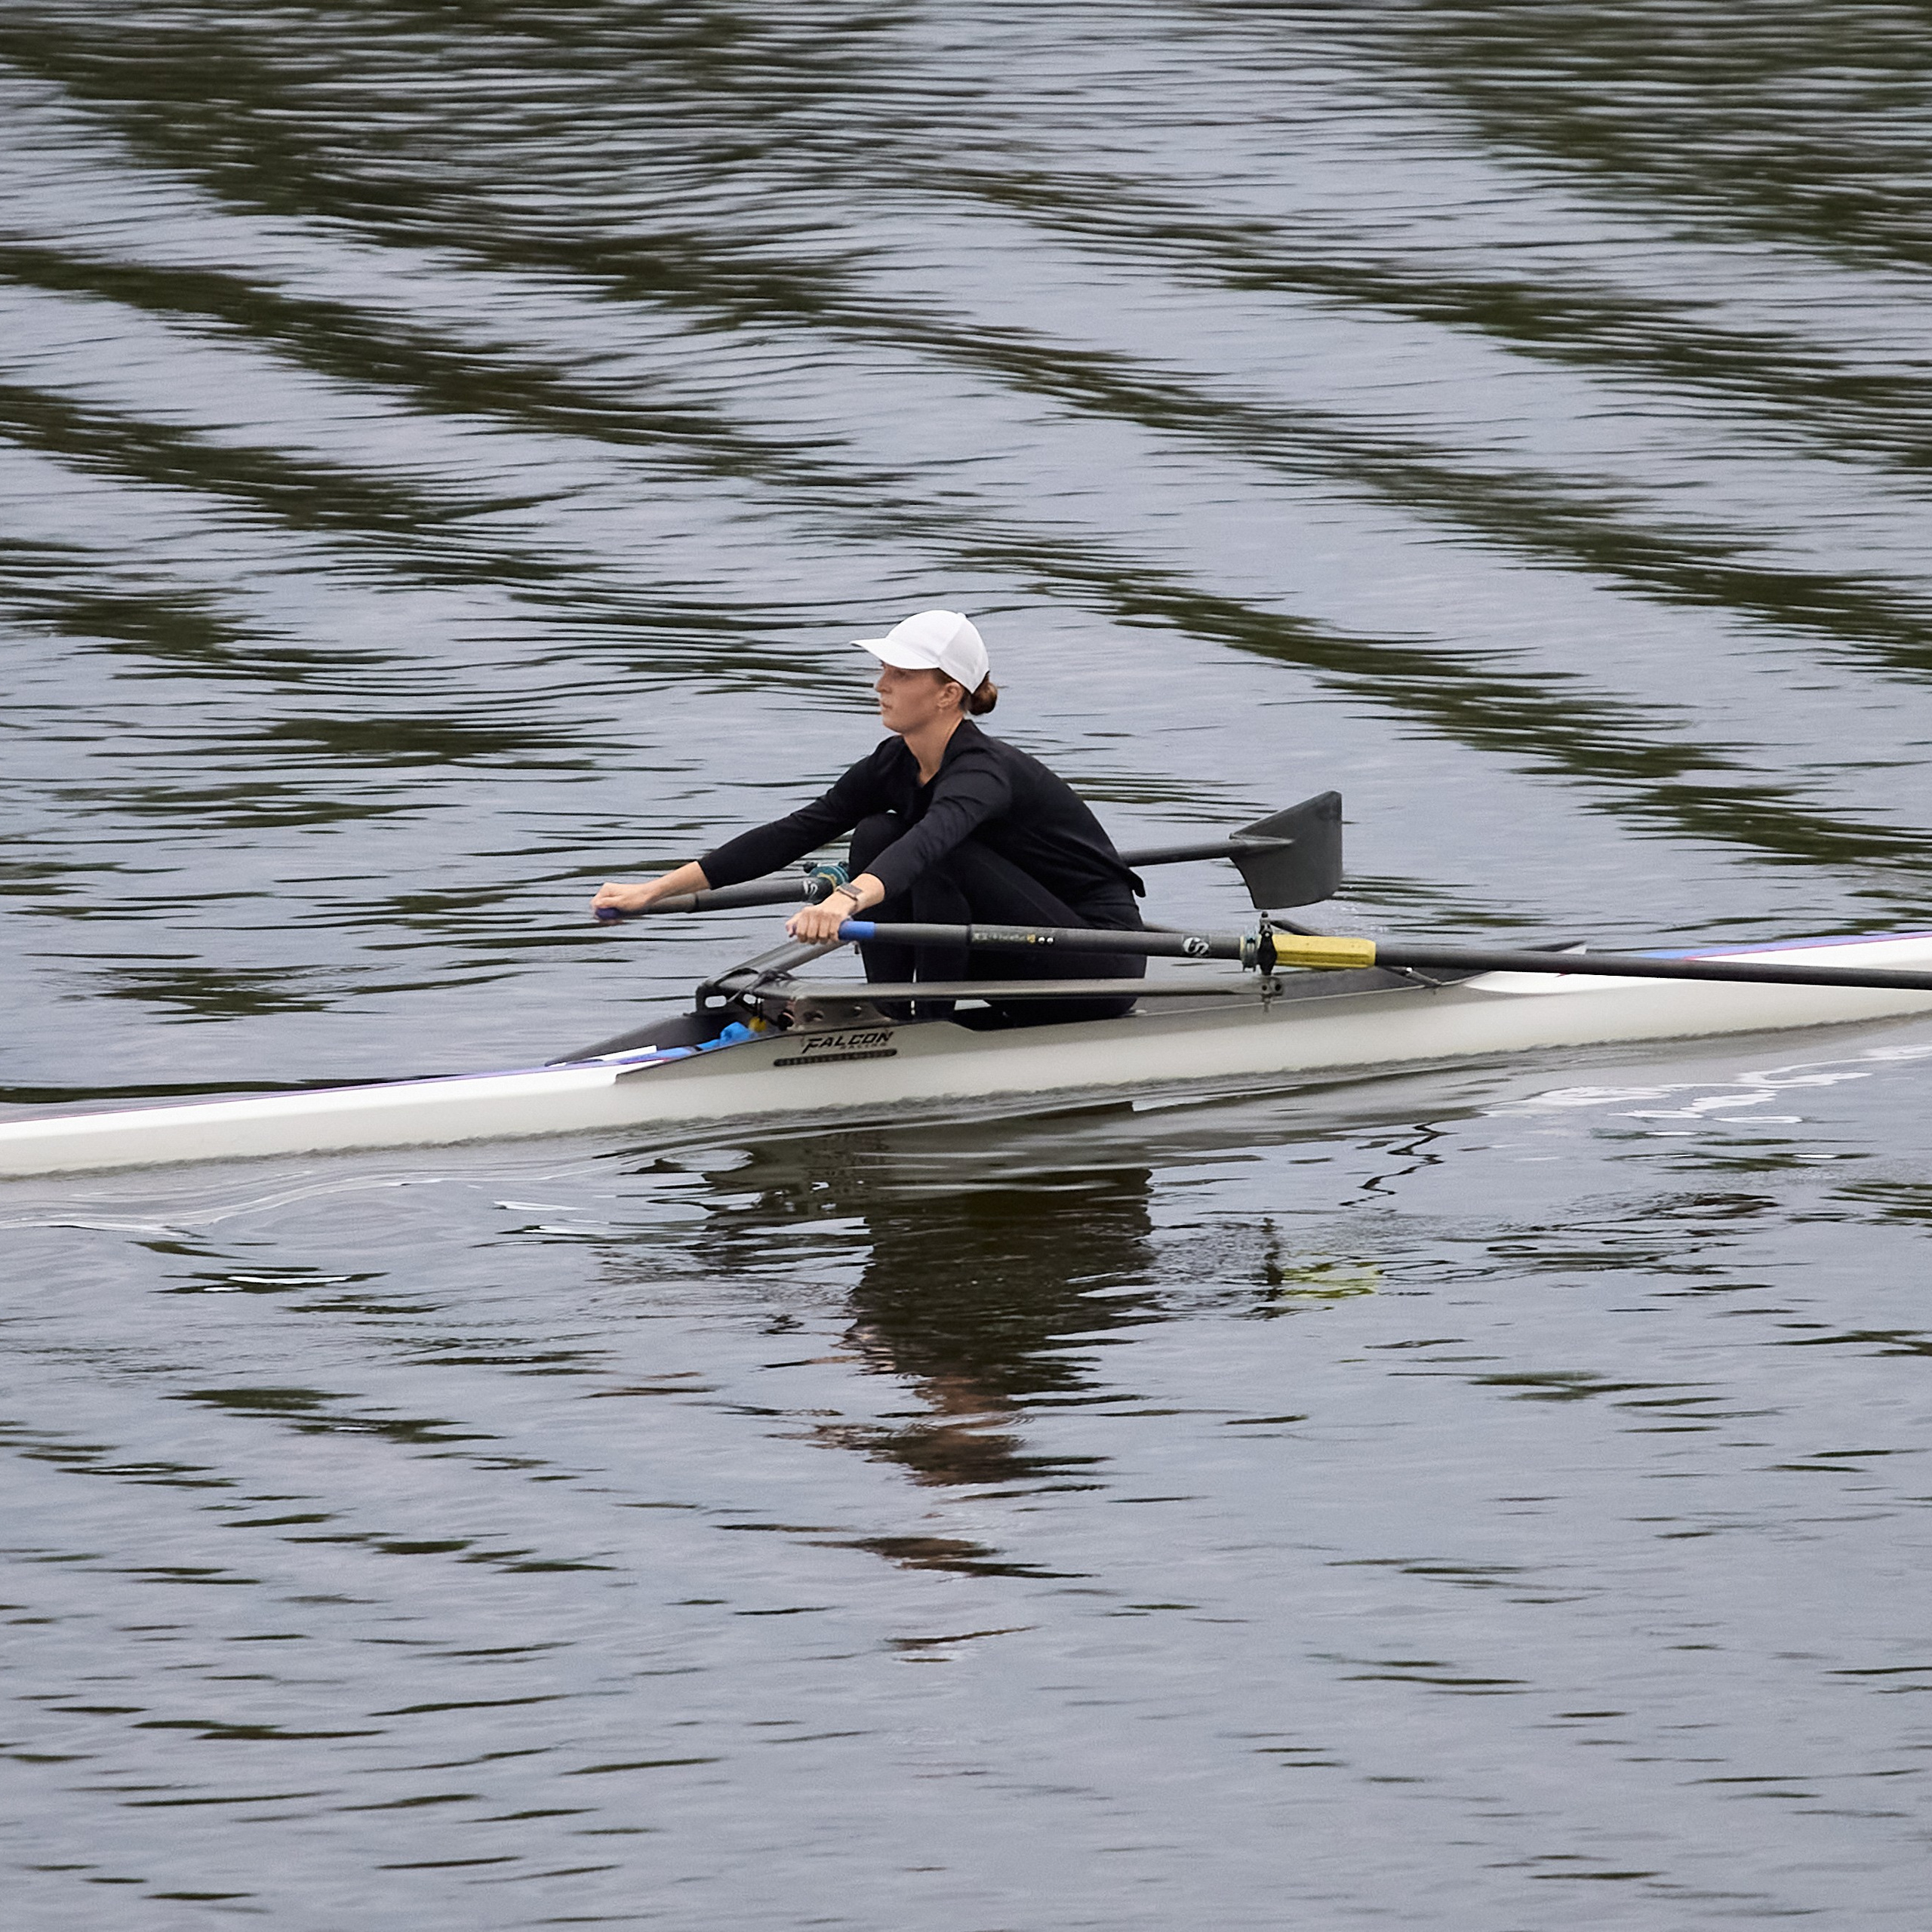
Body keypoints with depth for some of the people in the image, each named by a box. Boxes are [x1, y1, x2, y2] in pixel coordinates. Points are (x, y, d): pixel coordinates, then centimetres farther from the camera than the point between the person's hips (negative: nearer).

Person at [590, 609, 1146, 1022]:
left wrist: (847, 900, -67)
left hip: (1102, 959, -8)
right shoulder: (896, 765, -2)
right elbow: (793, 833, -5)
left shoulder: (985, 771, -27)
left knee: (944, 859, -29)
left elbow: (932, 839, -48)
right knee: (875, 834, -6)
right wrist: (656, 890, -11)